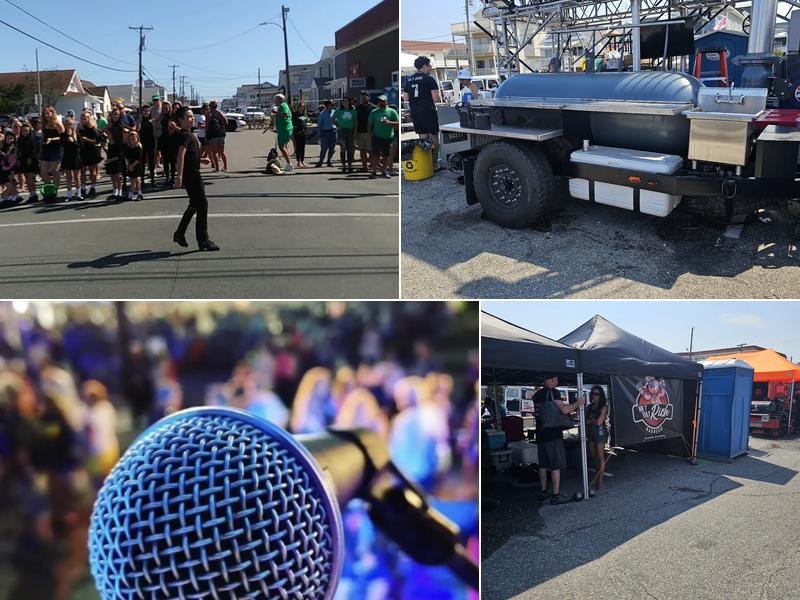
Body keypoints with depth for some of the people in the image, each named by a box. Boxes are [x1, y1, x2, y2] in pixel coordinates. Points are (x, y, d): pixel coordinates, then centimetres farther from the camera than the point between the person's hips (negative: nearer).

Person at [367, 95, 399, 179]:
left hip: (388, 137, 1)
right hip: (377, 136, 0)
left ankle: (384, 170, 21)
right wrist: (371, 133, 1)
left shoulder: (392, 111, 2)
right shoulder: (374, 112, 7)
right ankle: (374, 171, -6)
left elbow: (398, 123, -3)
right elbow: (370, 124, 12)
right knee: (376, 154, -8)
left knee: (386, 155, 7)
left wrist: (389, 122, -16)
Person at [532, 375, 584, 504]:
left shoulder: (537, 395, 11)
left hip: (541, 434, 8)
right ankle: (556, 495, -3)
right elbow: (564, 410, -20)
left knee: (543, 465, 15)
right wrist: (577, 403, -4)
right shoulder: (553, 392, -13)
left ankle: (543, 492, 22)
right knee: (556, 465, -3)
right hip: (553, 435, -8)